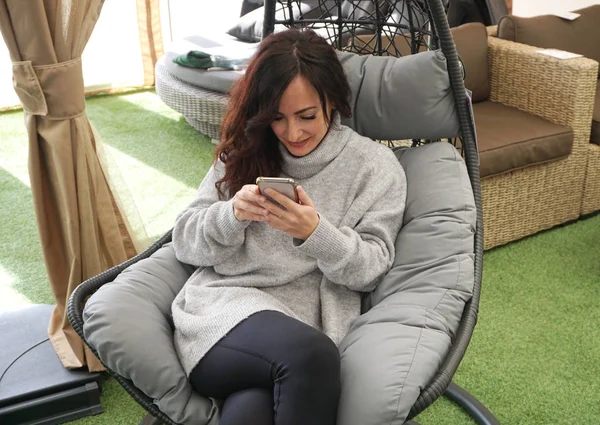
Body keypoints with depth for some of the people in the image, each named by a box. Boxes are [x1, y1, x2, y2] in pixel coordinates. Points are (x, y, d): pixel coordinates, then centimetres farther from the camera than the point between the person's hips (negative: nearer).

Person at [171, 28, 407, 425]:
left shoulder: (375, 165, 7)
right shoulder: (243, 152, 13)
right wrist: (232, 215, -11)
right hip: (220, 308, 1)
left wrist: (315, 233, -17)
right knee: (310, 355, -34)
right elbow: (185, 242, 11)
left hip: (303, 325, -1)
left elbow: (370, 269, 2)